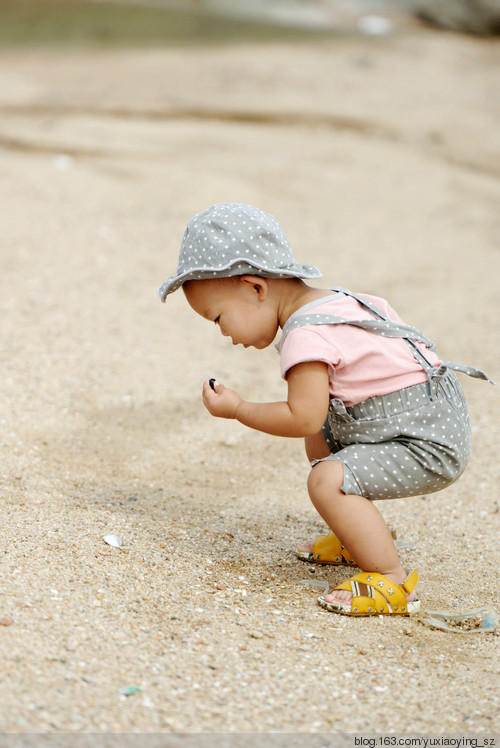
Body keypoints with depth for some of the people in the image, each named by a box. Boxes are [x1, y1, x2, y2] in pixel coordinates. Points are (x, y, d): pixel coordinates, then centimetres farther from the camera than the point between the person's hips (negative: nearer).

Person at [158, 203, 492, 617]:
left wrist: (237, 409, -11)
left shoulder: (305, 335, -21)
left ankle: (392, 579, -17)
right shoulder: (339, 300, 9)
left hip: (428, 446, -11)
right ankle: (362, 538, 34)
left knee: (327, 480, -26)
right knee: (321, 442, 25)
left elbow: (303, 418, -23)